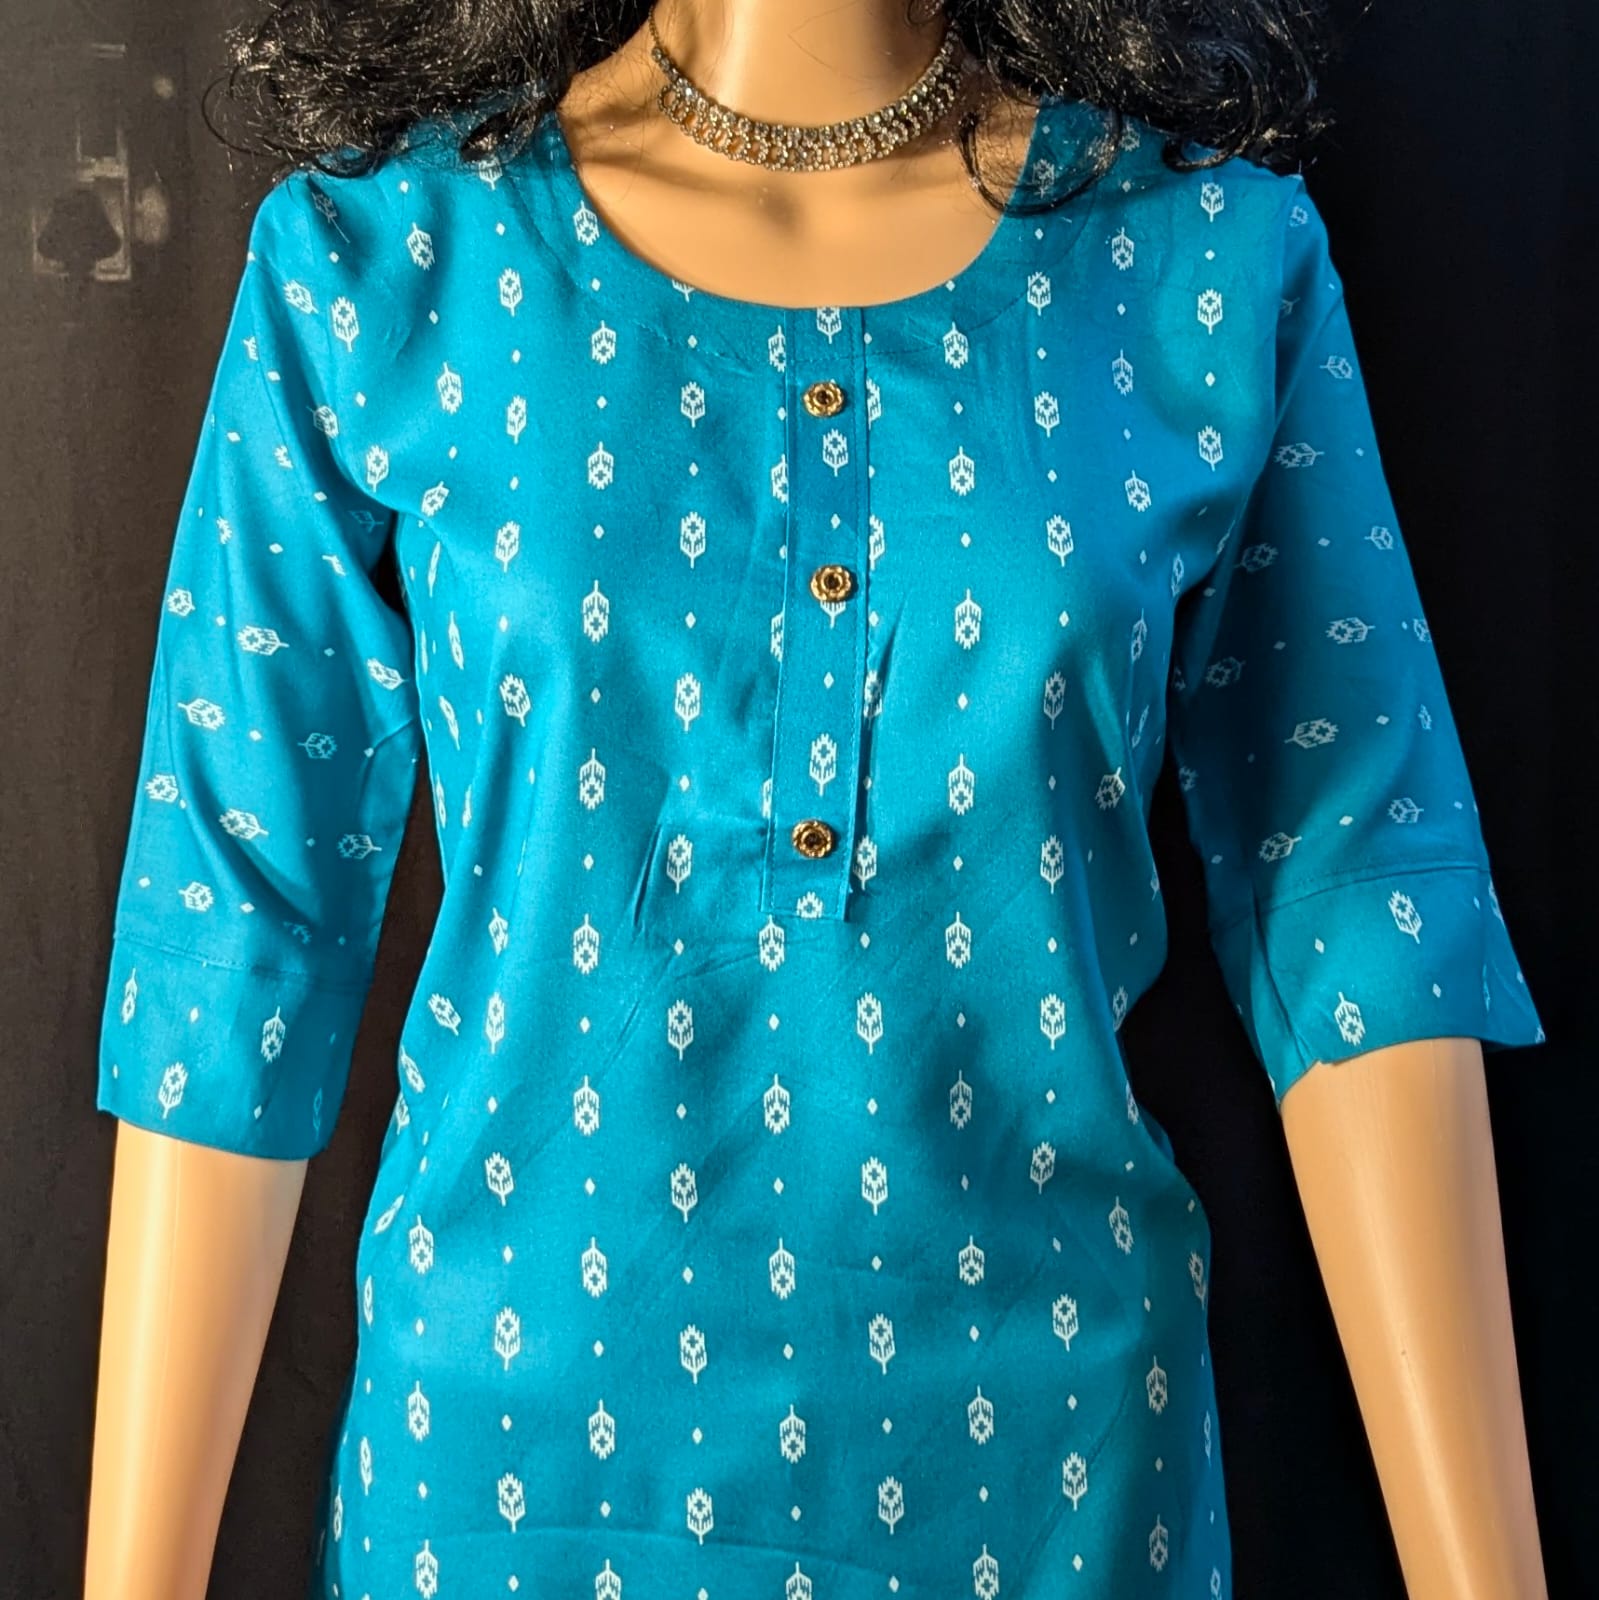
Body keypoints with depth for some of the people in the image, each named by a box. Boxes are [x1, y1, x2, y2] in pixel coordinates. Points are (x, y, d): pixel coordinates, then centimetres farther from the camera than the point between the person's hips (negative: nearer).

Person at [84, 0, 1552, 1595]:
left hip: (1039, 1461, 2)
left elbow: (1358, 904, -6)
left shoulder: (1216, 252, -5)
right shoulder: (381, 245, -7)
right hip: (521, 1452, 0)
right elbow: (237, 922, -6)